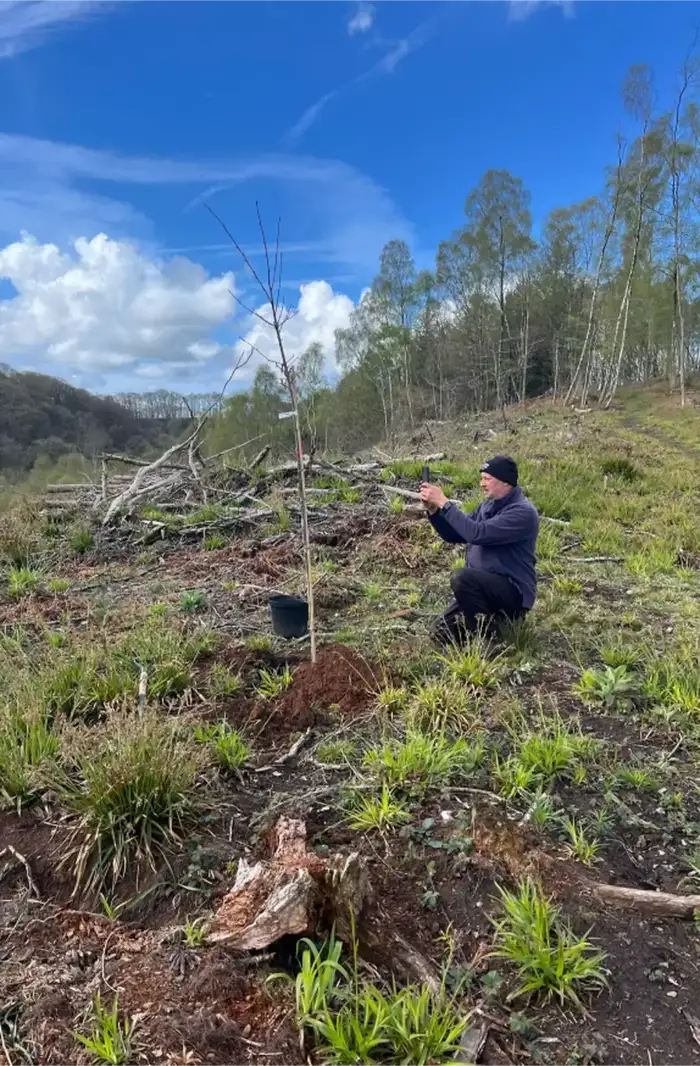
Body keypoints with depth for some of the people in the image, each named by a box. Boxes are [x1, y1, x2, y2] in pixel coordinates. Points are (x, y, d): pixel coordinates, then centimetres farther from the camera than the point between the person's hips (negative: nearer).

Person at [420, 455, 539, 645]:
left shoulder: (522, 512, -18)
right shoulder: (488, 506, 9)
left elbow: (477, 533, -28)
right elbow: (454, 536, 10)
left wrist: (444, 503, -23)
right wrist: (433, 509, -6)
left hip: (513, 592, -8)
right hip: (482, 586, 8)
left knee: (462, 578, -33)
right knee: (442, 631, -3)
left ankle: (488, 635, -14)